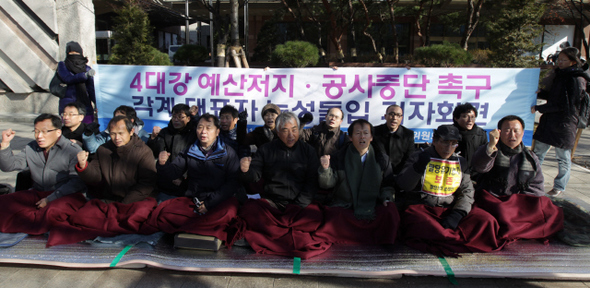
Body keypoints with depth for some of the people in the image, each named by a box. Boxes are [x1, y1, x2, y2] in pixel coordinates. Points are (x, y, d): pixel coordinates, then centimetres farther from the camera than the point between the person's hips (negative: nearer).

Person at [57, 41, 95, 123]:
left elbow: (92, 89, 4)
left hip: (85, 105, 1)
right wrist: (85, 75, -25)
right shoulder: (62, 66, 10)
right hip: (67, 106, -1)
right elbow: (68, 79, -10)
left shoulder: (87, 68, 12)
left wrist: (97, 107, -8)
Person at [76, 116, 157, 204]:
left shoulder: (144, 151, -4)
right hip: (107, 200, 2)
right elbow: (95, 179, 9)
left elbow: (146, 184, -9)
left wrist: (125, 204, -15)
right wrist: (83, 166, -11)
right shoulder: (103, 150, 11)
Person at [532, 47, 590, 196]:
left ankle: (559, 187, 19)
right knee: (538, 152, 10)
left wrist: (538, 108, -16)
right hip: (549, 121, 8)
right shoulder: (560, 75, 12)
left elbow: (564, 104, -18)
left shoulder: (577, 79, -13)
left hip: (564, 124, -8)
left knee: (563, 158, 6)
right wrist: (540, 93, 2)